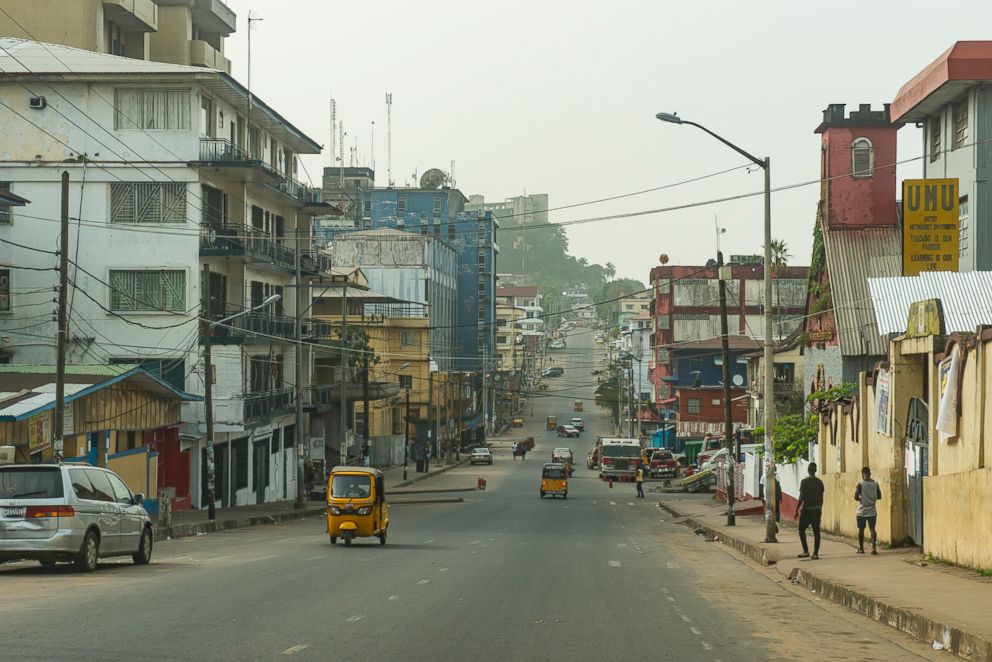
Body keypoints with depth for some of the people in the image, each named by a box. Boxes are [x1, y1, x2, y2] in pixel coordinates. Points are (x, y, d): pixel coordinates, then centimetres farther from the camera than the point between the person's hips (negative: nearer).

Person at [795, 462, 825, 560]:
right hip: (817, 510, 4)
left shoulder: (805, 481, -9)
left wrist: (797, 510, -7)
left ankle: (806, 551, -3)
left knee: (802, 530, 8)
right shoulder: (819, 482, 4)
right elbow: (821, 498, 9)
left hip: (806, 510, -4)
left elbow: (801, 497, -12)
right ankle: (815, 553, 4)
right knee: (816, 532, 6)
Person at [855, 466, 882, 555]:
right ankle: (873, 547, -17)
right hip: (872, 511, 2)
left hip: (862, 511, -2)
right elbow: (879, 496, 5)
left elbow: (856, 497, -15)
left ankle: (861, 548, 20)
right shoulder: (875, 484, 0)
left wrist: (860, 499, 7)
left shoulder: (860, 484, -10)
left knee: (861, 529, 11)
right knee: (872, 529, 0)